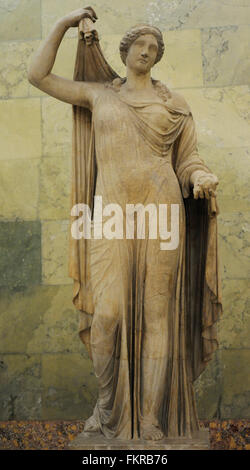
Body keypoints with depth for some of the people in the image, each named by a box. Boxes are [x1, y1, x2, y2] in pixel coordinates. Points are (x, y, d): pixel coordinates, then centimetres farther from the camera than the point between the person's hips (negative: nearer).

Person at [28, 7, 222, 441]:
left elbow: (188, 159, 12)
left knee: (156, 313, -1)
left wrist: (201, 178, -11)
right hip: (112, 213, 0)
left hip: (161, 211, 0)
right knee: (108, 314, -10)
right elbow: (39, 75, 15)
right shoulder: (98, 93, 17)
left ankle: (151, 420, 5)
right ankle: (108, 407, 12)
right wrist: (64, 24, 13)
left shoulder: (173, 104, 14)